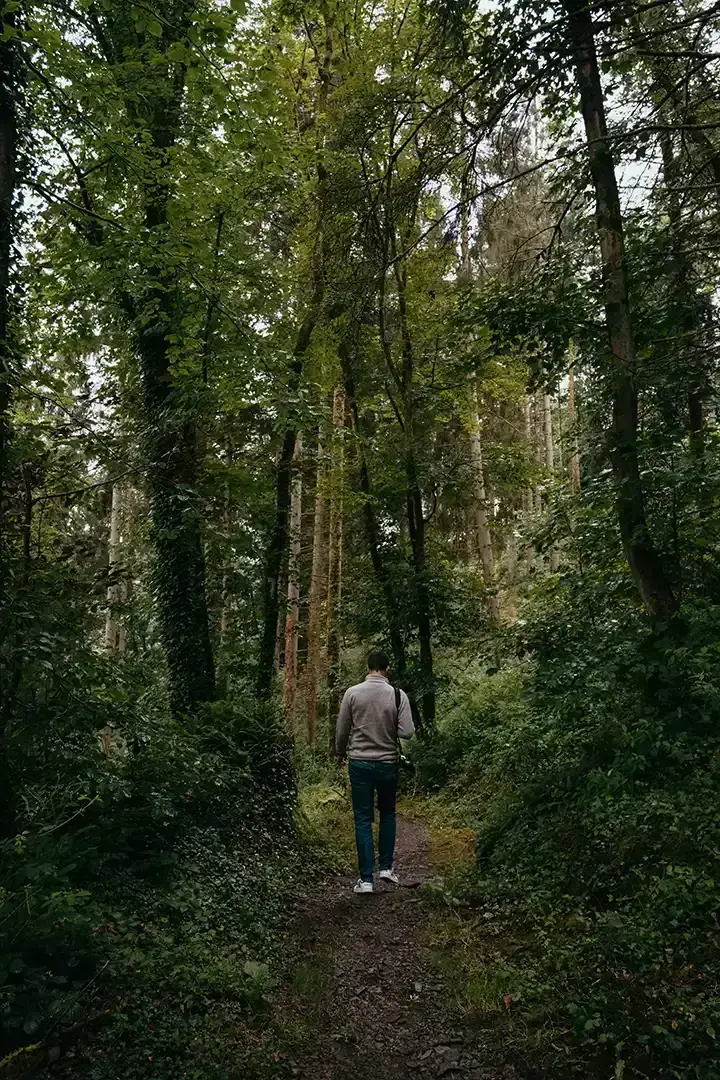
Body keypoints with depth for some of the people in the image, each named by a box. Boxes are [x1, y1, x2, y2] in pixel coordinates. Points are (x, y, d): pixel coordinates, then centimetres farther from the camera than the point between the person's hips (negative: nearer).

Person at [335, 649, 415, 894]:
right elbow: (407, 732, -13)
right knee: (387, 814, 22)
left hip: (360, 763, 0)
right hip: (388, 763, 1)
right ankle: (386, 867, 21)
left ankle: (366, 879, 8)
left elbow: (342, 730, 0)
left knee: (363, 820, 7)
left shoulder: (352, 693, -7)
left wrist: (340, 752, 18)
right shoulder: (398, 695, -9)